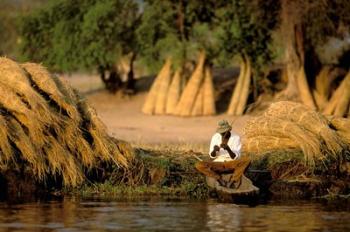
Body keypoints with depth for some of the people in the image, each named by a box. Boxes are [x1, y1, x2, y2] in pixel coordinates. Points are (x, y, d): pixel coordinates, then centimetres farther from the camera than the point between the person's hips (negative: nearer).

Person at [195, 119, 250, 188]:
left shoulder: (236, 137, -9)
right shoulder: (215, 137, -2)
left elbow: (235, 157, -14)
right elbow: (212, 156, -2)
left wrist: (228, 149, -33)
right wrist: (214, 150, -25)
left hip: (232, 164, -2)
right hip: (218, 164, 2)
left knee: (247, 159, -33)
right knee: (199, 165, -25)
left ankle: (232, 180, -33)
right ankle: (220, 180, -30)